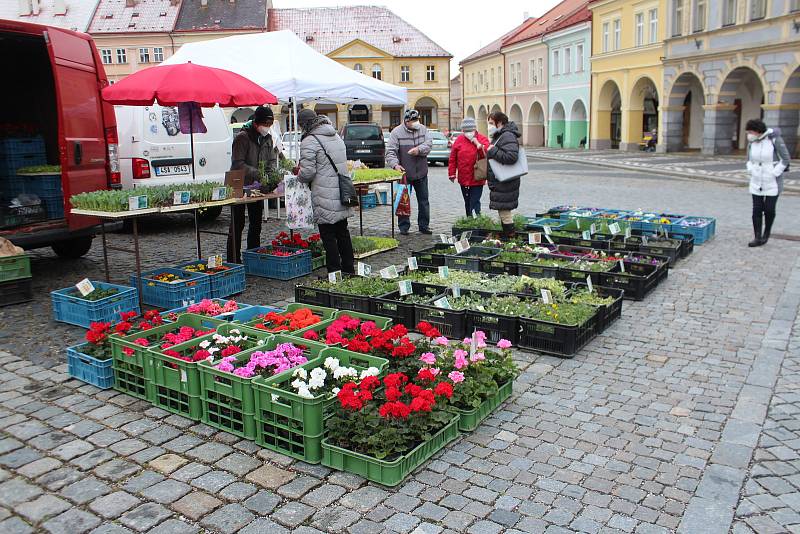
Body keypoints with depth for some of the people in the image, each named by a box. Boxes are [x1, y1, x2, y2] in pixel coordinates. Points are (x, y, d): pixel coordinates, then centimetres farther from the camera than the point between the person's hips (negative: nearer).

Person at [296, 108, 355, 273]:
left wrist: (299, 177, 4)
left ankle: (334, 273, 5)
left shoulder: (309, 141, -13)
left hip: (326, 198, -8)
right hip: (342, 194, 8)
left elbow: (307, 172, -18)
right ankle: (348, 269, 25)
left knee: (328, 236, 1)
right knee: (342, 232, 17)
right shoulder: (336, 136, 13)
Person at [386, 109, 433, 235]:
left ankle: (423, 225, 21)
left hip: (421, 173, 3)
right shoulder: (396, 132, -7)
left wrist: (419, 149, -24)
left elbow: (429, 143, -4)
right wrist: (395, 164, -28)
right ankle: (403, 226, 15)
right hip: (404, 173, -3)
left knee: (423, 201, 10)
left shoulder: (423, 129, 5)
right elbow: (390, 151, -11)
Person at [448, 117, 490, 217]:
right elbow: (453, 158, 7)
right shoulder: (459, 140, 3)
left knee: (475, 202, -10)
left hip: (477, 178, -3)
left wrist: (478, 144, -22)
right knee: (467, 203, 16)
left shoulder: (482, 139, -2)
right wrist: (452, 173, 6)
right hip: (463, 178, 3)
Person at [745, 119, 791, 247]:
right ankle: (758, 238, 5)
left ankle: (766, 234, 21)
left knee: (769, 209, 0)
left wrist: (774, 173, -12)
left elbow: (785, 159, -8)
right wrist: (751, 172, 3)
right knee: (757, 210, 1)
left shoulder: (775, 140, -14)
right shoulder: (752, 142, 1)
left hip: (772, 183, -4)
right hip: (756, 183, 4)